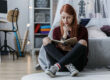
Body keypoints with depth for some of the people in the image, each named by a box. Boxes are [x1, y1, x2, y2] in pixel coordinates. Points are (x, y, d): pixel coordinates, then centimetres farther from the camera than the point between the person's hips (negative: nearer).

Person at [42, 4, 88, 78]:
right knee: (46, 40, -15)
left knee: (82, 42, -26)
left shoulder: (82, 30, 6)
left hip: (77, 64, -1)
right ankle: (69, 66, -29)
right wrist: (65, 34, -4)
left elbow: (85, 52, 3)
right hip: (59, 59, 2)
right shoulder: (57, 30, 12)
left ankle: (57, 66, -33)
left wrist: (70, 49, -12)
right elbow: (57, 49, 4)